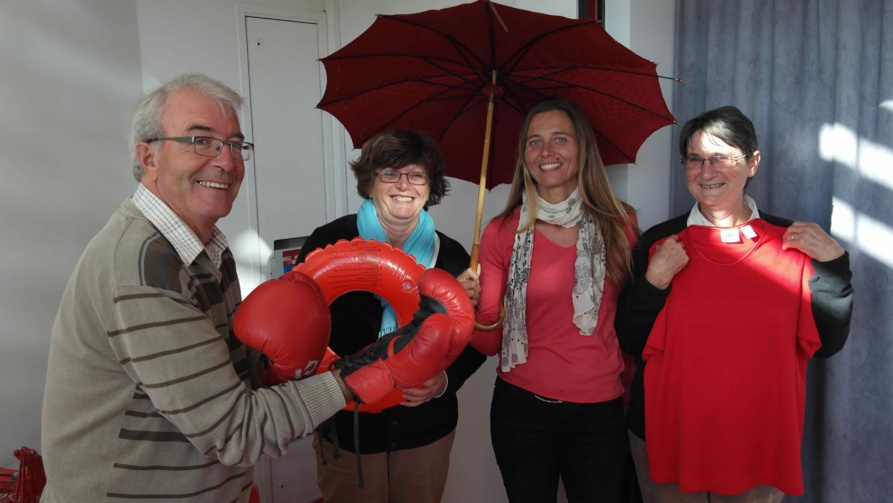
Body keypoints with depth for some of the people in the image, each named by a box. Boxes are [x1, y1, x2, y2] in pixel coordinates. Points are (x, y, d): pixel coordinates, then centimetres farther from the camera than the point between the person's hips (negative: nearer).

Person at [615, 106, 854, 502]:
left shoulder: (793, 242, -2)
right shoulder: (658, 243, -4)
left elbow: (826, 344, -1)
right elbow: (630, 343, -4)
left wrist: (833, 265, -11)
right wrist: (654, 281, -19)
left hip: (761, 443, 1)